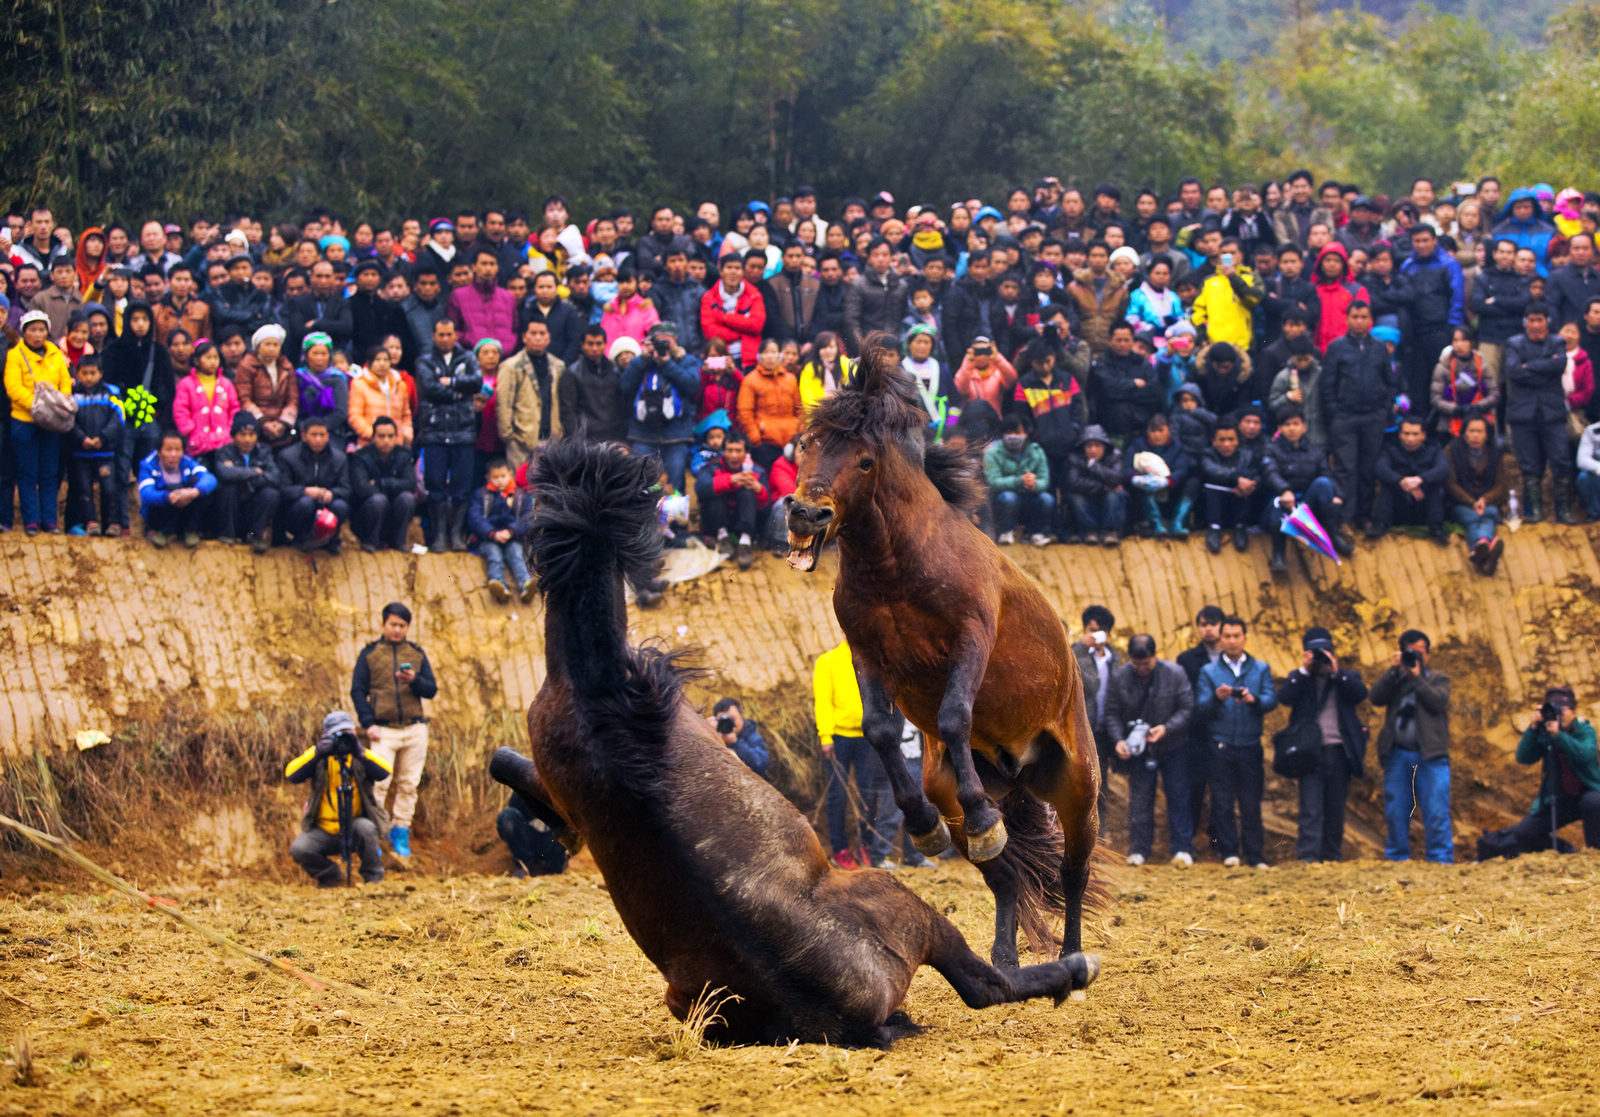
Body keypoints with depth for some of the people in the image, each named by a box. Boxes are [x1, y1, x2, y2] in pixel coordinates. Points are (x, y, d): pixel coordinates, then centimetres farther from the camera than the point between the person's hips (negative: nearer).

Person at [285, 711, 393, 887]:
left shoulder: (363, 757, 1)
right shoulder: (319, 759, 2)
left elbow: (384, 772, -19)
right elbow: (291, 775, -15)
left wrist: (360, 752, -31)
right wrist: (316, 753, -27)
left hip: (354, 828, -1)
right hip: (324, 831, 1)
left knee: (365, 827, -34)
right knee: (298, 849, -24)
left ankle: (373, 876, -8)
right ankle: (330, 874, 7)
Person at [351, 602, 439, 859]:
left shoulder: (417, 654, 12)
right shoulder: (369, 653, 6)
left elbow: (432, 690, 8)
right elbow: (357, 690, 3)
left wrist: (414, 681, -13)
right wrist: (368, 724, -8)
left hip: (414, 730, 3)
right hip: (383, 731, -3)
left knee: (408, 784, 3)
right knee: (379, 782, -13)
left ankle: (401, 833, 9)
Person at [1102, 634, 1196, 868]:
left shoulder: (1174, 674, -11)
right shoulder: (1119, 677, -7)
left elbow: (1188, 708, -7)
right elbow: (1112, 713, 1)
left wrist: (1166, 728, -21)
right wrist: (1119, 740, -15)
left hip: (1172, 746, -1)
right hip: (1138, 748, 1)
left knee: (1178, 797, 0)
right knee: (1139, 799, 3)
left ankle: (1182, 849, 6)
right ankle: (1139, 849, 11)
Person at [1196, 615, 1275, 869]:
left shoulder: (1261, 669, 13)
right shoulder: (1208, 671, 12)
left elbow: (1271, 701, 0)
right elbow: (1201, 709, 2)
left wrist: (1253, 700, -21)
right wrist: (1217, 698, -18)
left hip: (1249, 746, 0)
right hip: (1219, 747, 0)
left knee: (1251, 804, -1)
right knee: (1222, 803, -3)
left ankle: (1255, 856, 2)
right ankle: (1229, 853, 2)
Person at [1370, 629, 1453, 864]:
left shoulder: (1438, 679, 16)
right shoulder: (1395, 680, 20)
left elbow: (1438, 702, -4)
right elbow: (1377, 697, 2)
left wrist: (1417, 677, -5)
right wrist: (1393, 670, -3)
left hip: (1430, 756, -2)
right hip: (1398, 754, 2)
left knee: (1436, 811, -9)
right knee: (1395, 812, 2)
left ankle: (1441, 860, -10)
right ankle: (1397, 860, 7)